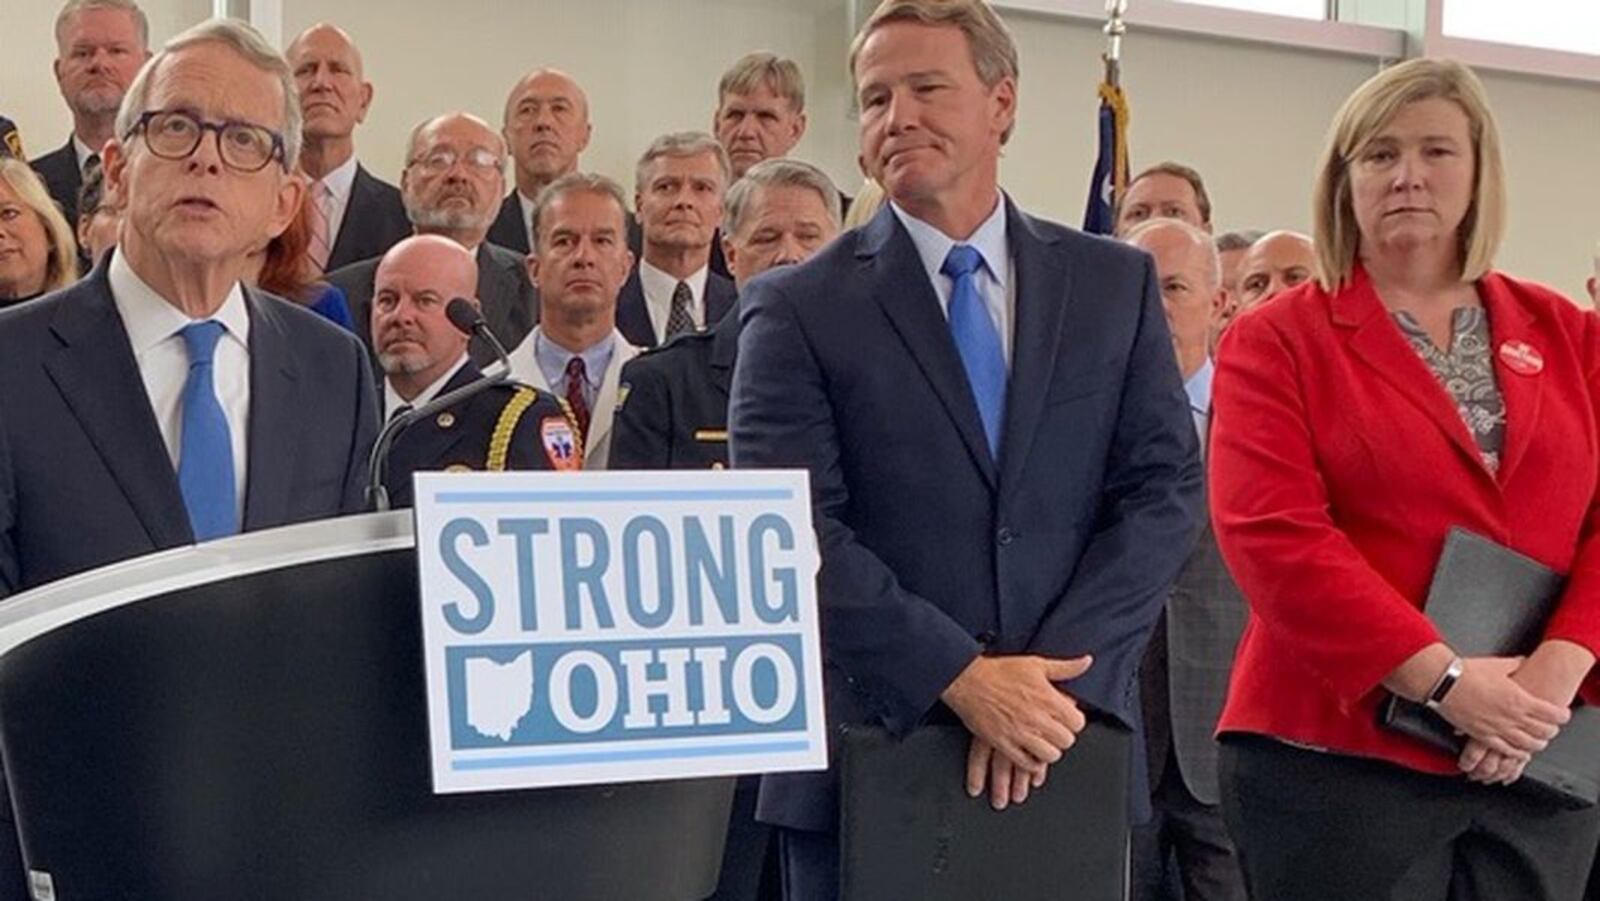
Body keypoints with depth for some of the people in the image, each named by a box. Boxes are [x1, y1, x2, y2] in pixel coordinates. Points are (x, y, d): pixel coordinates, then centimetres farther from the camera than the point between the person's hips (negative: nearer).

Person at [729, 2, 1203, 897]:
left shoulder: (1118, 284, 7)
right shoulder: (799, 310, -1)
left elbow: (1168, 487, 1)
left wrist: (1051, 674, -12)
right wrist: (962, 678, -18)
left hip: (1069, 748, 2)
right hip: (868, 749, -2)